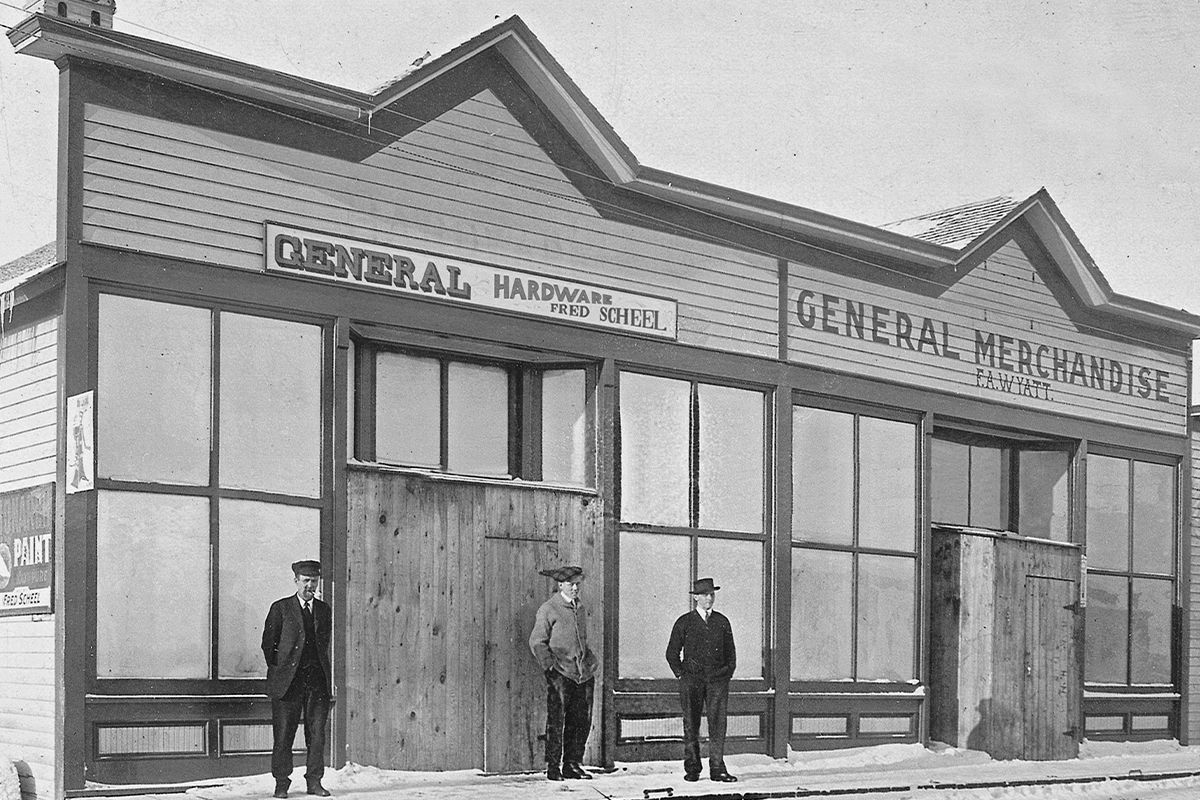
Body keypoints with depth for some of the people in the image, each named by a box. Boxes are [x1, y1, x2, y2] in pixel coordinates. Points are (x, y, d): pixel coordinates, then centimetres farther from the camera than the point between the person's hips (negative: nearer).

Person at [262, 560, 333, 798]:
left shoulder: (324, 610, 13)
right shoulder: (280, 608, 2)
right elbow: (267, 642, 3)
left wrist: (324, 672, 12)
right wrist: (278, 670, 1)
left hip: (317, 680, 3)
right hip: (288, 680, -3)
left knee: (317, 733, 2)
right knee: (283, 733, -1)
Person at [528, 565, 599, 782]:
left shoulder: (581, 610, 19)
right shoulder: (548, 609, -2)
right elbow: (536, 642, -4)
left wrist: (592, 663, 19)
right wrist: (549, 665, -13)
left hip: (584, 673, 6)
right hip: (560, 673, -6)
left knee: (582, 719, 5)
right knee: (556, 719, -6)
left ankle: (573, 764, 13)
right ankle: (552, 767, 0)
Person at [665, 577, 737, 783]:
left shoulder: (722, 621, 12)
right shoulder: (684, 622, 5)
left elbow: (730, 651, 19)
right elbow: (672, 652, 8)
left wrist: (729, 672, 7)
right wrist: (681, 674, 0)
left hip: (718, 679, 1)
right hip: (691, 679, -1)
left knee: (718, 723, -5)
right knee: (691, 725, 1)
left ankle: (717, 768, -2)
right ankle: (692, 769, 8)